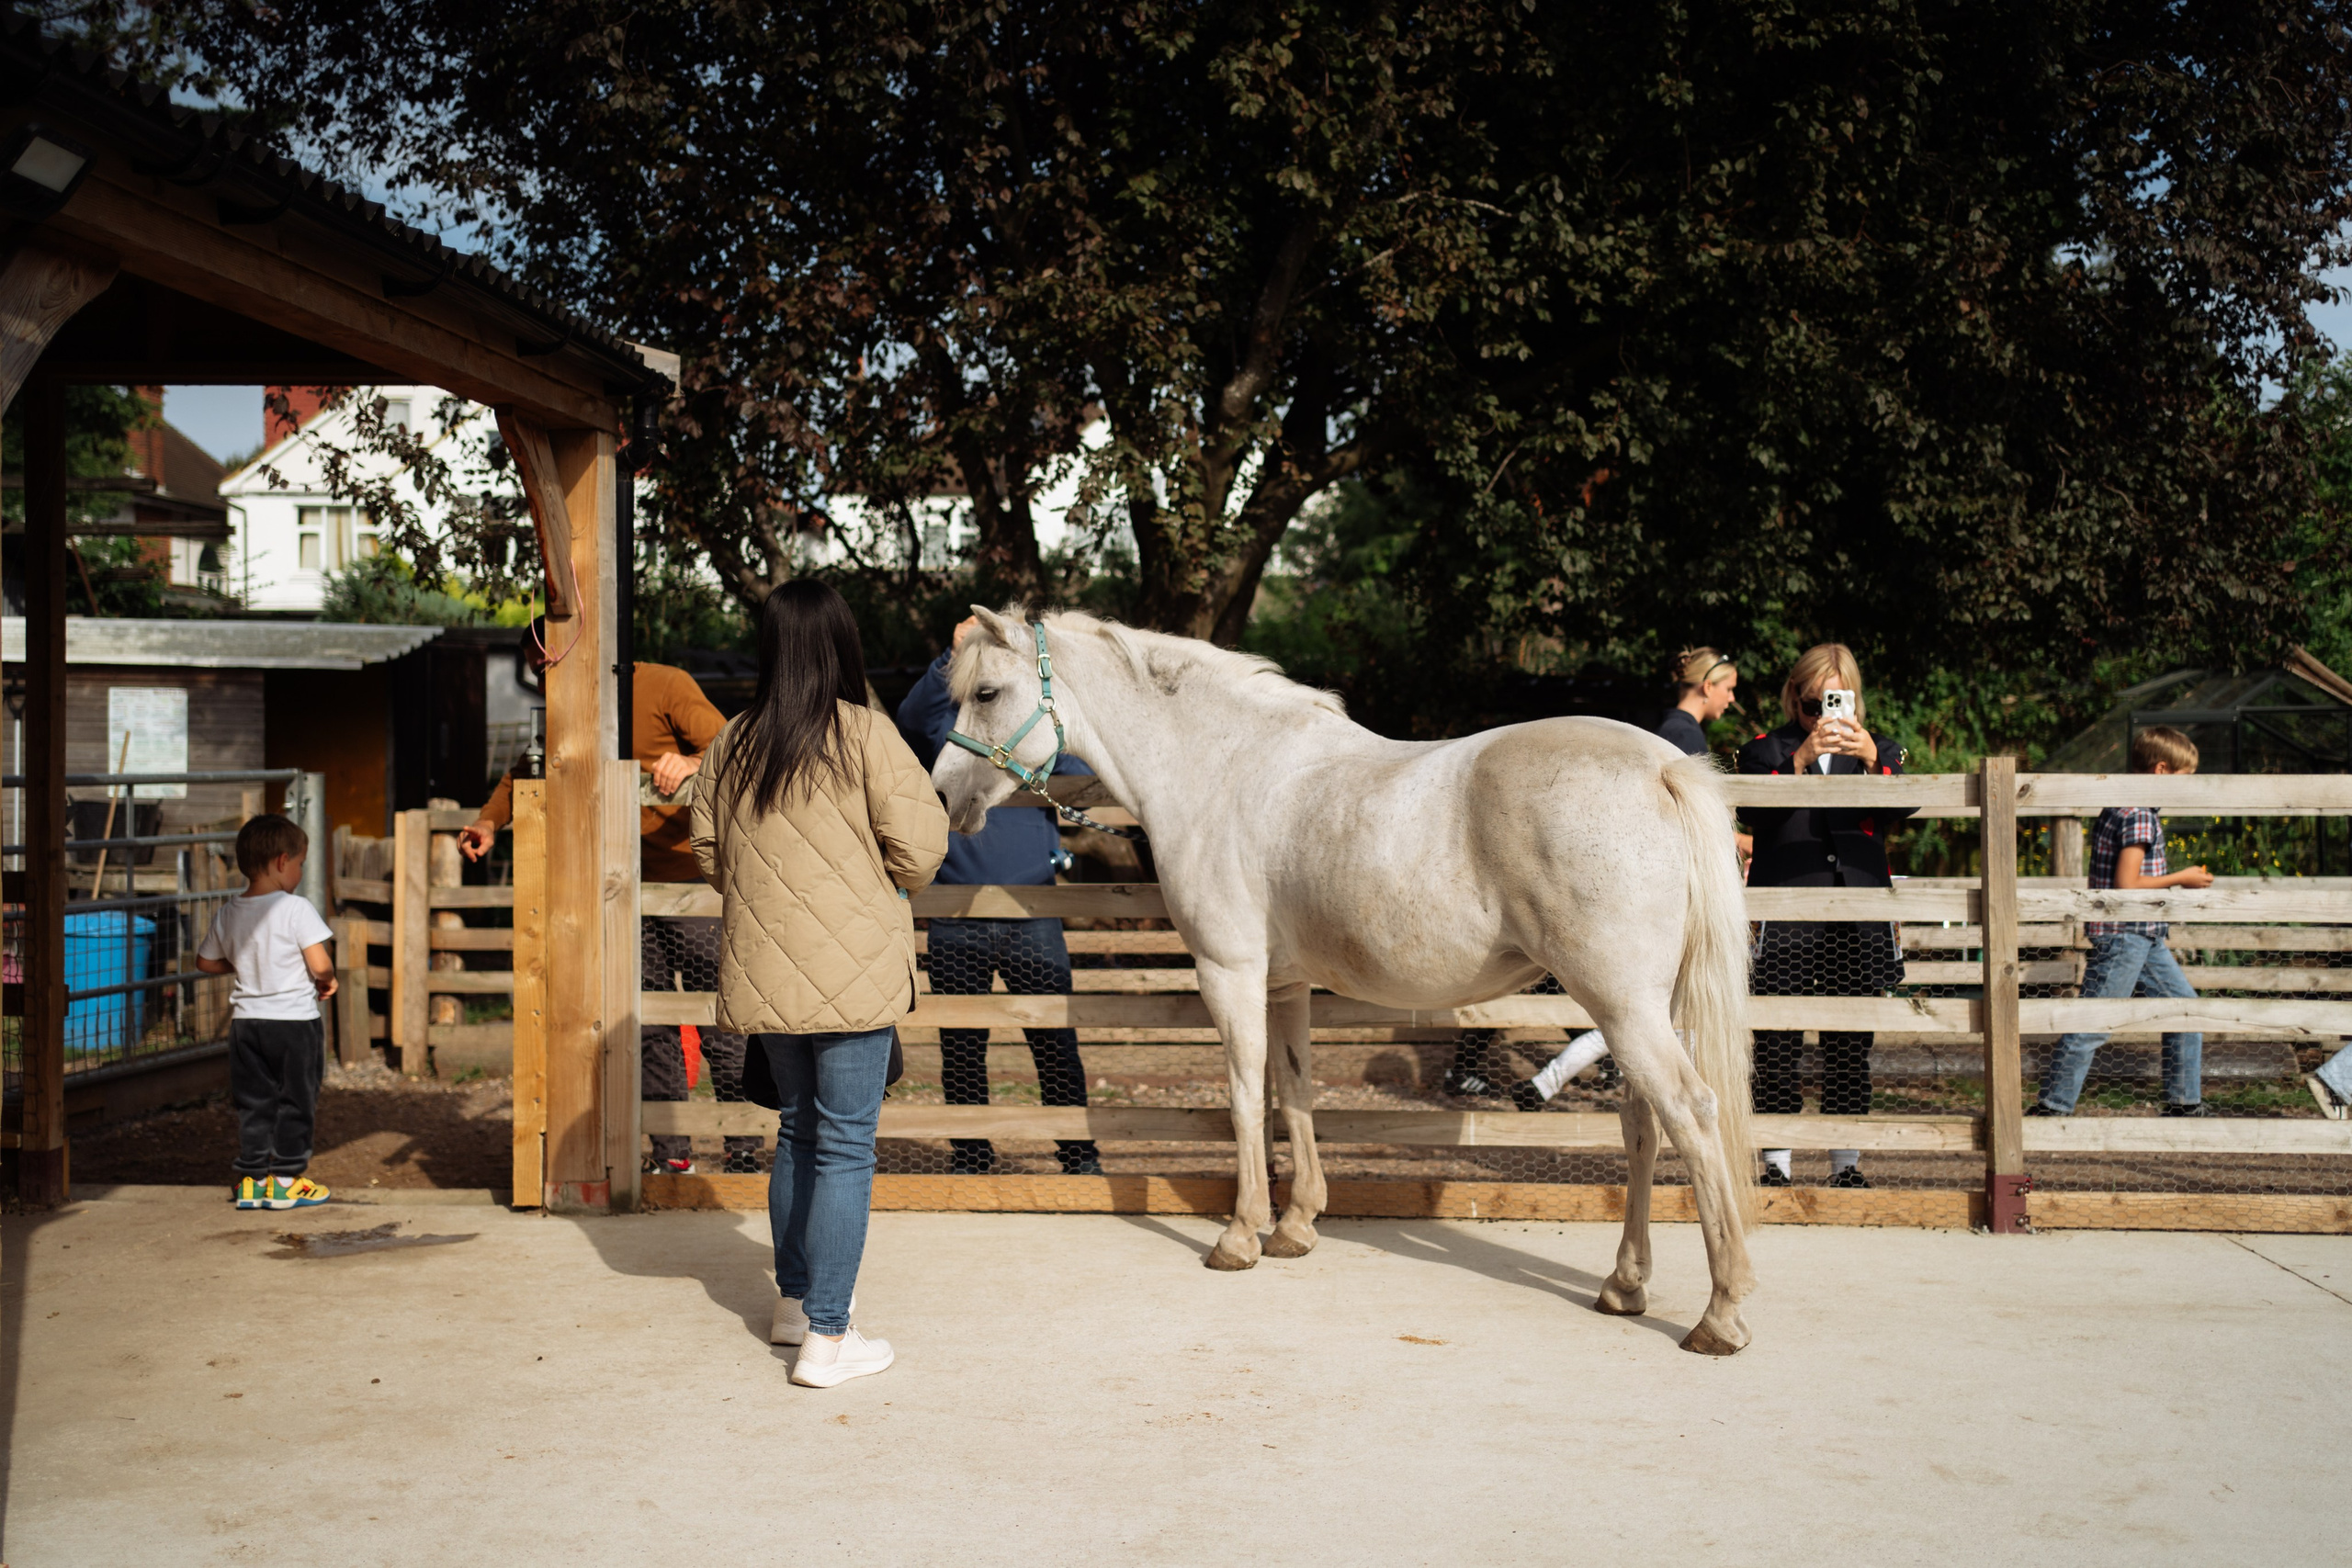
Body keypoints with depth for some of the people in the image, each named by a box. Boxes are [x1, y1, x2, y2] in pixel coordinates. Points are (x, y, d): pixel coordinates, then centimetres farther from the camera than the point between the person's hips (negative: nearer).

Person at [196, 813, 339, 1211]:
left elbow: (206, 962, 15)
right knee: (296, 1102, 8)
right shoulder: (296, 909, -15)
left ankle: (251, 1180, 15)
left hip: (246, 1021, 5)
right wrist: (327, 982, -1)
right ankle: (285, 1180, 12)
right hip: (295, 1019, -5)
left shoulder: (228, 914, 3)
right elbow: (320, 966, -21)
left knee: (253, 1103, 12)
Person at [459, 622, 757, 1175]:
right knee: (649, 1025, 4)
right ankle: (672, 1155, 10)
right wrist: (490, 821, 7)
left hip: (693, 875, -6)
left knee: (718, 1021, -7)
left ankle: (744, 1154, 1)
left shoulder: (665, 686, -8)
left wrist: (692, 763, -39)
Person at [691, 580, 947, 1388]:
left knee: (798, 1128, 21)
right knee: (845, 1145, -1)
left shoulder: (731, 744, 3)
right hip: (853, 971, -5)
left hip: (763, 976, 5)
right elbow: (917, 848, -12)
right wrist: (890, 879, 9)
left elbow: (709, 852, 12)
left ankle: (794, 1298, 32)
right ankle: (826, 1336, 0)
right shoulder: (865, 734, -12)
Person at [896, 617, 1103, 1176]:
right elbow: (912, 717, -17)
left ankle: (1080, 1155, 13)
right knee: (961, 1046, 8)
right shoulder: (944, 725, 6)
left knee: (1055, 1041, 0)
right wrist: (953, 657, -31)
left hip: (1032, 915, 0)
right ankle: (969, 1159, 22)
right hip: (956, 917, 0)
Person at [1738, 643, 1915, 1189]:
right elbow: (1757, 811, -10)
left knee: (1850, 1042, 4)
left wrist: (1870, 758, -20)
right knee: (1777, 1042, -5)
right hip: (1786, 917, -2)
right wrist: (1802, 758, -21)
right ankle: (1776, 1161, 1)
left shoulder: (1879, 750, 15)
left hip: (1859, 920, 2)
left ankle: (1846, 1160, 11)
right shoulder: (1766, 750, 9)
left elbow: (1903, 807, -4)